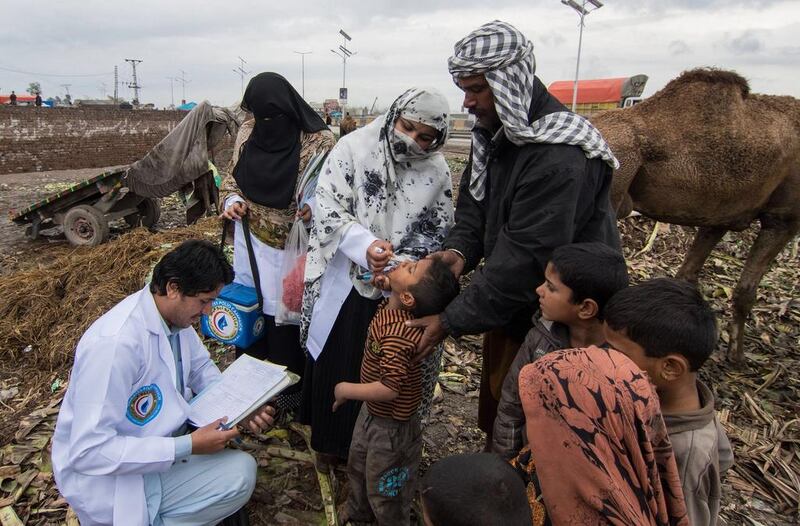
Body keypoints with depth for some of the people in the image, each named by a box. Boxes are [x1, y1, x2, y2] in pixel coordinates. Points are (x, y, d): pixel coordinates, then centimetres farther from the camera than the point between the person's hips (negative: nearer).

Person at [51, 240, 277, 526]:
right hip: (106, 477, -8)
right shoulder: (115, 343, -32)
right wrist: (188, 447, -30)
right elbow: (88, 451, -30)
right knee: (240, 474, -19)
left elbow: (201, 367, 9)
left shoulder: (174, 314, -7)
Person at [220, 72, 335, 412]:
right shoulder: (247, 132, -1)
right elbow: (231, 177, 12)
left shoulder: (319, 140, -15)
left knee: (285, 317, 6)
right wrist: (233, 200, -8)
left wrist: (316, 207, -28)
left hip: (291, 248, -4)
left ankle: (289, 390, 28)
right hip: (251, 243, 5)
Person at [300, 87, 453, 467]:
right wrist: (364, 244, -28)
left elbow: (436, 234, 0)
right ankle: (330, 441, 37)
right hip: (344, 283, -1)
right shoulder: (354, 147, -11)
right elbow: (326, 205, -13)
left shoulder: (437, 172, -3)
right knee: (335, 364, 13)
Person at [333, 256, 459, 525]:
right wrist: (386, 284, -12)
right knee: (357, 468, 34)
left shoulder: (397, 335, -38)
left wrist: (346, 390, -23)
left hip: (391, 427, -10)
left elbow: (388, 390, -38)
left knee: (384, 492, 18)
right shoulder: (391, 306, -13)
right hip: (372, 412, 10)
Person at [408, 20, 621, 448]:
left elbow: (525, 261, -30)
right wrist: (459, 249, -13)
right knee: (494, 399, 23)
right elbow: (474, 203, 9)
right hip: (507, 305, 8)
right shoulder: (493, 132, 0)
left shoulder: (560, 158, -29)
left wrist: (451, 320, -23)